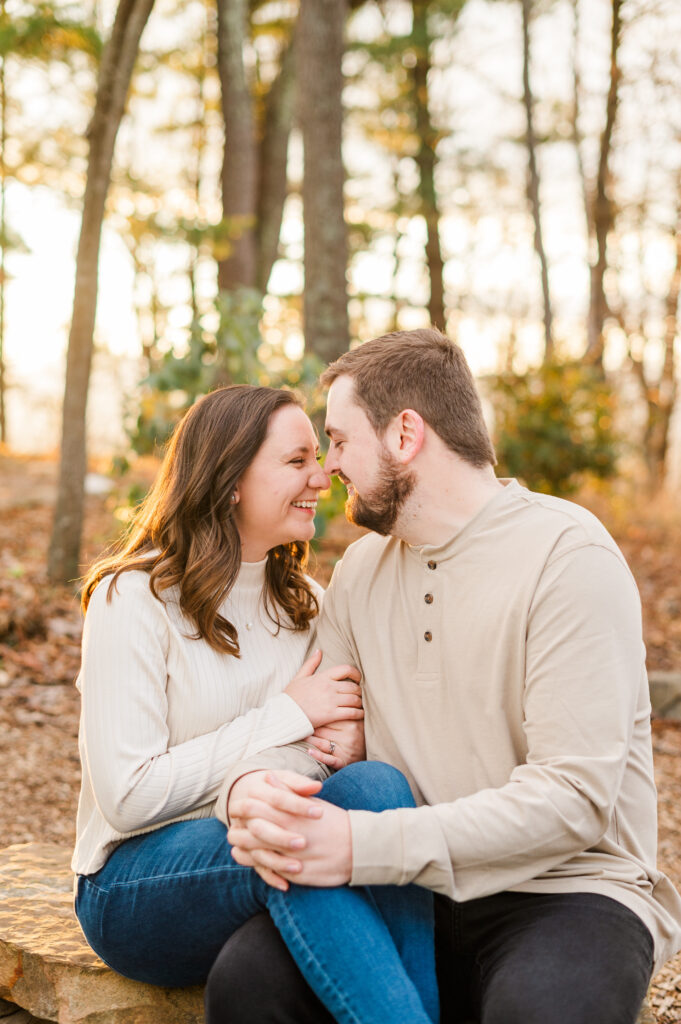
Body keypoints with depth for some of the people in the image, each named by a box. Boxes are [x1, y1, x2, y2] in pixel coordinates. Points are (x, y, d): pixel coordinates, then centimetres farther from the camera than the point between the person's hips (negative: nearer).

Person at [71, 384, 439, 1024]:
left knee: (373, 785, -28)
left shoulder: (306, 604, 11)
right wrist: (285, 717, -15)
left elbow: (340, 737, 17)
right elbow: (128, 798, -16)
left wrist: (349, 744, -9)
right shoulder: (133, 599, -9)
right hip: (136, 882, -5)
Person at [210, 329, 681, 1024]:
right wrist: (251, 785, -18)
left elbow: (573, 797, -19)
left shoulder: (568, 555, -11)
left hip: (567, 889, -4)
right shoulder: (363, 566, 12)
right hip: (410, 892, 5)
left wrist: (366, 846, -27)